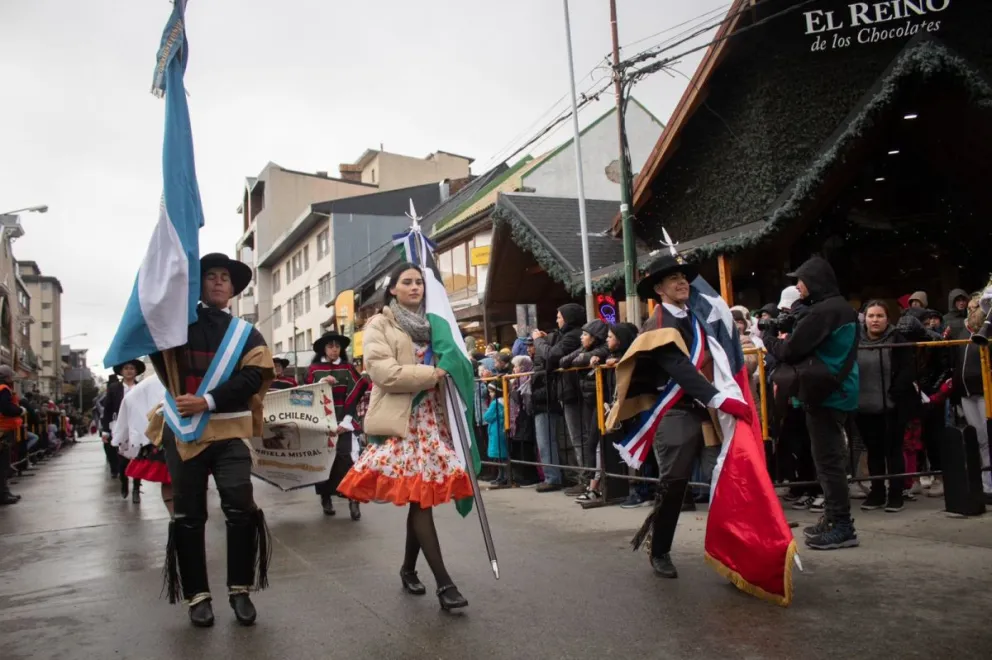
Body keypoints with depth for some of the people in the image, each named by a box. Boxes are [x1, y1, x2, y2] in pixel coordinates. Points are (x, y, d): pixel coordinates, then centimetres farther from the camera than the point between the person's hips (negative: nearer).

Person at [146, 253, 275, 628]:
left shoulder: (245, 334, 9)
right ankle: (197, 595, 19)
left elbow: (251, 377, -4)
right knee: (188, 514, 6)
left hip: (228, 430, 0)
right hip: (182, 430, 1)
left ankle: (240, 590, 7)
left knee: (240, 507, -9)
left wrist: (208, 402, -15)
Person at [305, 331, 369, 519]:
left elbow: (355, 395, 0)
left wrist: (346, 421, -10)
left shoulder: (348, 368, 6)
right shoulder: (314, 369, 6)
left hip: (343, 422, -1)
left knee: (346, 458, -12)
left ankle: (353, 498, -8)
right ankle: (326, 497, 15)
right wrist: (321, 383, -14)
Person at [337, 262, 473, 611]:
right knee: (419, 496, -11)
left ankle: (408, 569, 25)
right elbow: (382, 371, -12)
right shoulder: (379, 325, 2)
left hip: (431, 417, 6)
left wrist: (451, 370, 8)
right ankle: (444, 583, -10)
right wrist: (428, 374, -12)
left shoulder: (430, 323, 20)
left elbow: (447, 363, 30)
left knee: (422, 496, 7)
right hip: (400, 420, -6)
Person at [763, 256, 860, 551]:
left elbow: (791, 350, -16)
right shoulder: (839, 307, 15)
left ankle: (842, 526, 0)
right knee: (830, 457, 15)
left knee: (827, 459, -5)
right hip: (836, 391, 10)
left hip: (825, 393, -10)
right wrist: (783, 339, 5)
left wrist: (769, 339, 2)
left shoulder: (822, 311, -18)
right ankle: (833, 519, 23)